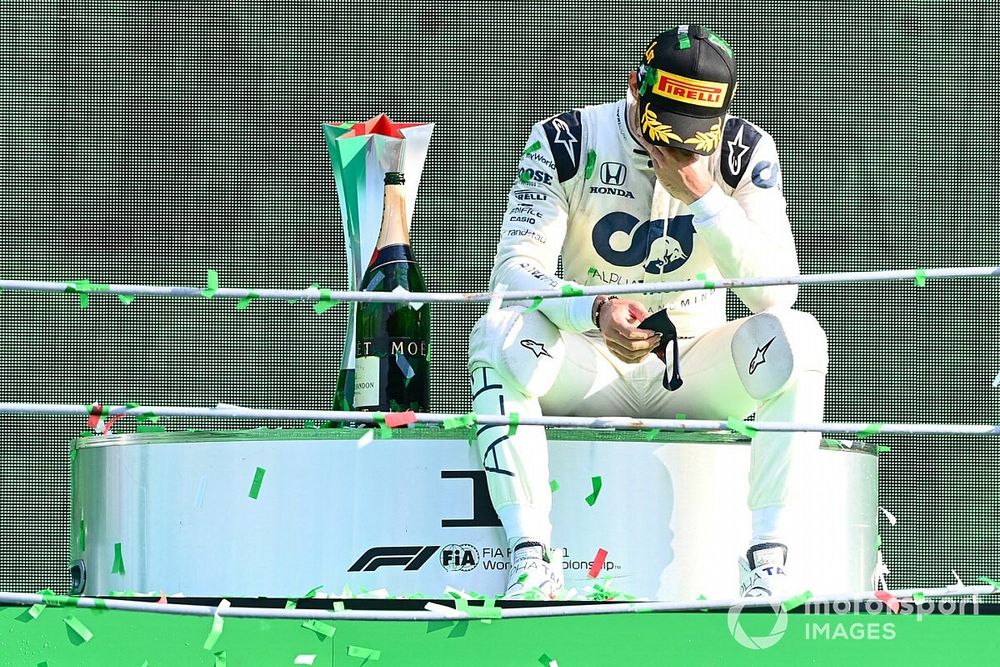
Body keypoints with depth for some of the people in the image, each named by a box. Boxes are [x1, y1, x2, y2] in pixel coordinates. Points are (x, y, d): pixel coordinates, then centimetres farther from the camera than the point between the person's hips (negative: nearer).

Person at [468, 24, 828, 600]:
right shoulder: (567, 142, -9)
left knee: (795, 336, -28)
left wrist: (703, 196, -25)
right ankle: (531, 555, -34)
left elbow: (777, 292, -14)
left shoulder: (745, 152, -6)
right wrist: (595, 313, -38)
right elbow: (516, 269, -18)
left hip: (693, 375, 1)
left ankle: (769, 559, -31)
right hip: (591, 370, -1)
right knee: (499, 334, -31)